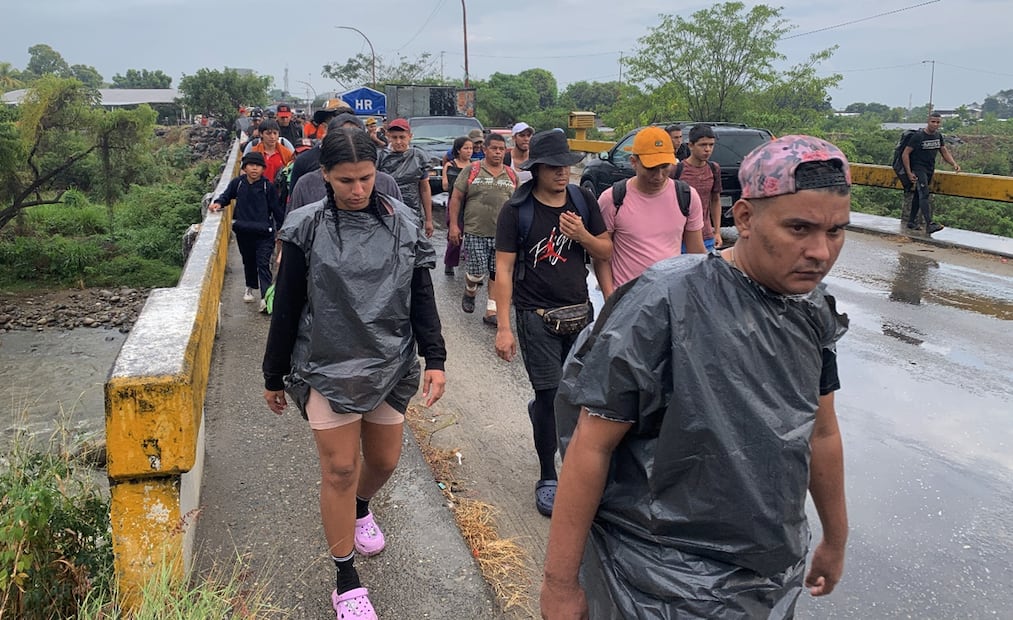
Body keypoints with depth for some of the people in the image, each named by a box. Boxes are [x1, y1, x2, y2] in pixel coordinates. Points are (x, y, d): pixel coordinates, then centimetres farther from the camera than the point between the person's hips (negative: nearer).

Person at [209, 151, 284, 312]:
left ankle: (266, 296, -15)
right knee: (248, 261, 18)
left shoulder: (268, 186, -6)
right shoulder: (237, 183, 1)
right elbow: (226, 196, 18)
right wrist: (218, 202, -3)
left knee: (263, 263, -10)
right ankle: (250, 288, 38)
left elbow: (276, 208, 0)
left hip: (264, 232, -3)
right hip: (243, 232, 3)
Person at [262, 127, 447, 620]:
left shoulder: (403, 223, -1)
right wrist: (274, 376, 5)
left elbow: (421, 297, 4)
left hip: (389, 365, 3)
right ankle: (346, 580, 19)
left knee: (384, 459, 15)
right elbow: (287, 307, -1)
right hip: (328, 367, -3)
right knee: (339, 469, 1)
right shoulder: (307, 228, -7)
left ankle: (359, 510, 50)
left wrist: (434, 359, -3)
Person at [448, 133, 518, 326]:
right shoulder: (471, 170, 1)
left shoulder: (511, 174, 12)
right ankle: (469, 294, 31)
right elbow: (456, 198, 1)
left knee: (497, 274, 2)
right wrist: (453, 225, -6)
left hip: (503, 234, 3)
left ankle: (491, 312, 11)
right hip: (475, 232, -3)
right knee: (477, 272, -2)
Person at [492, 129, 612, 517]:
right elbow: (503, 270, -11)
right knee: (550, 398, -1)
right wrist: (503, 327, -16)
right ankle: (548, 478, 16)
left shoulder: (583, 201, 3)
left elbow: (607, 252, 8)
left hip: (580, 312, 5)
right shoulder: (516, 210, -10)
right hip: (537, 317, -4)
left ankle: (541, 412, 48)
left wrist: (583, 235, -14)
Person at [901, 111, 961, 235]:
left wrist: (954, 164, 0)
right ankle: (929, 224, -28)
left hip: (930, 170, 7)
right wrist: (909, 173, -16)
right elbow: (905, 154, -12)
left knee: (919, 195, 11)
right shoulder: (918, 136, -13)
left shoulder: (938, 135, 8)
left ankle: (911, 221, 20)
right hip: (918, 168, -7)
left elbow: (944, 152, 17)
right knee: (924, 194, -18)